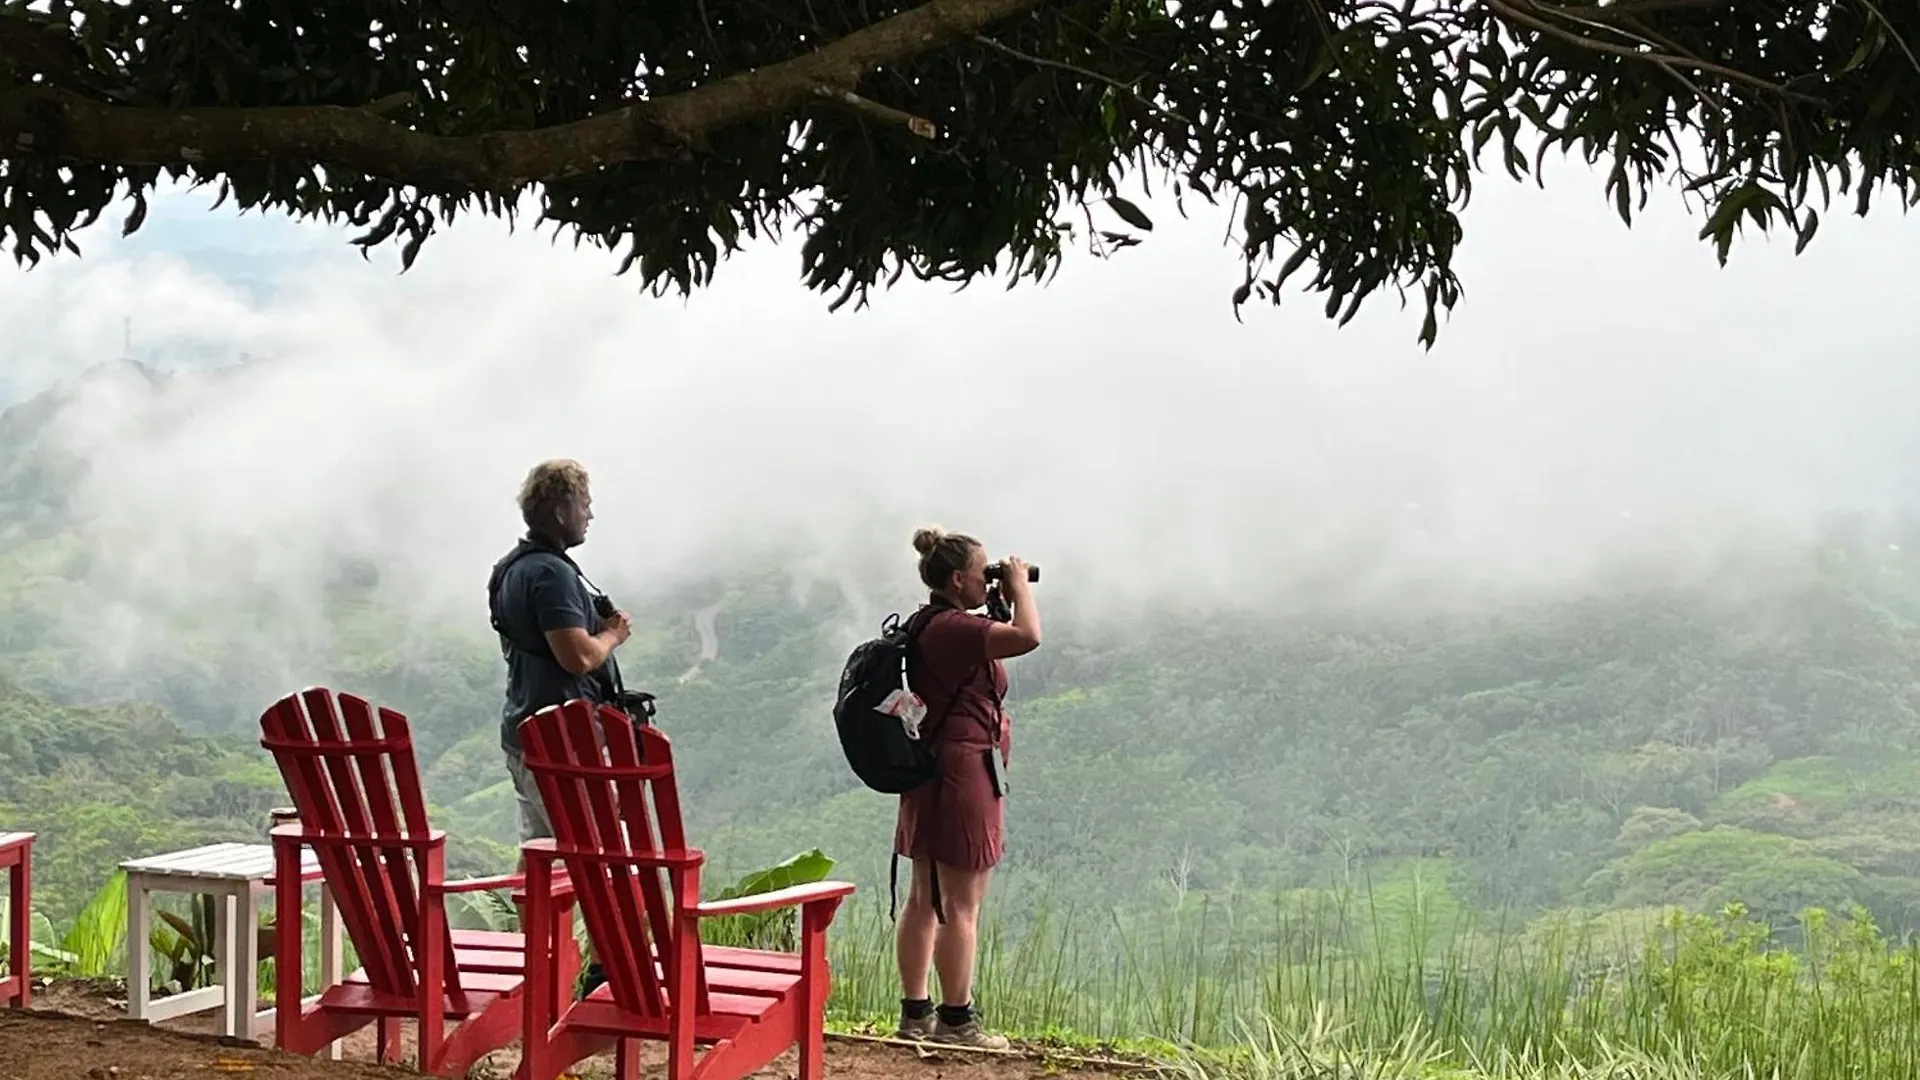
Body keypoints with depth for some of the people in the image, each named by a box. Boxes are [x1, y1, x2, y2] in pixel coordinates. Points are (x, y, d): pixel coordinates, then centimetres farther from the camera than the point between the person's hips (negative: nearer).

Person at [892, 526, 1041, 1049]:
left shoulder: (931, 626, 14)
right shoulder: (950, 627, -18)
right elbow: (1028, 636, -30)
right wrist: (1019, 588, -14)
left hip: (931, 769, 11)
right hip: (964, 769, -11)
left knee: (925, 898, 12)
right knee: (962, 904, -5)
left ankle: (915, 1012, 17)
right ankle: (956, 1019, 0)